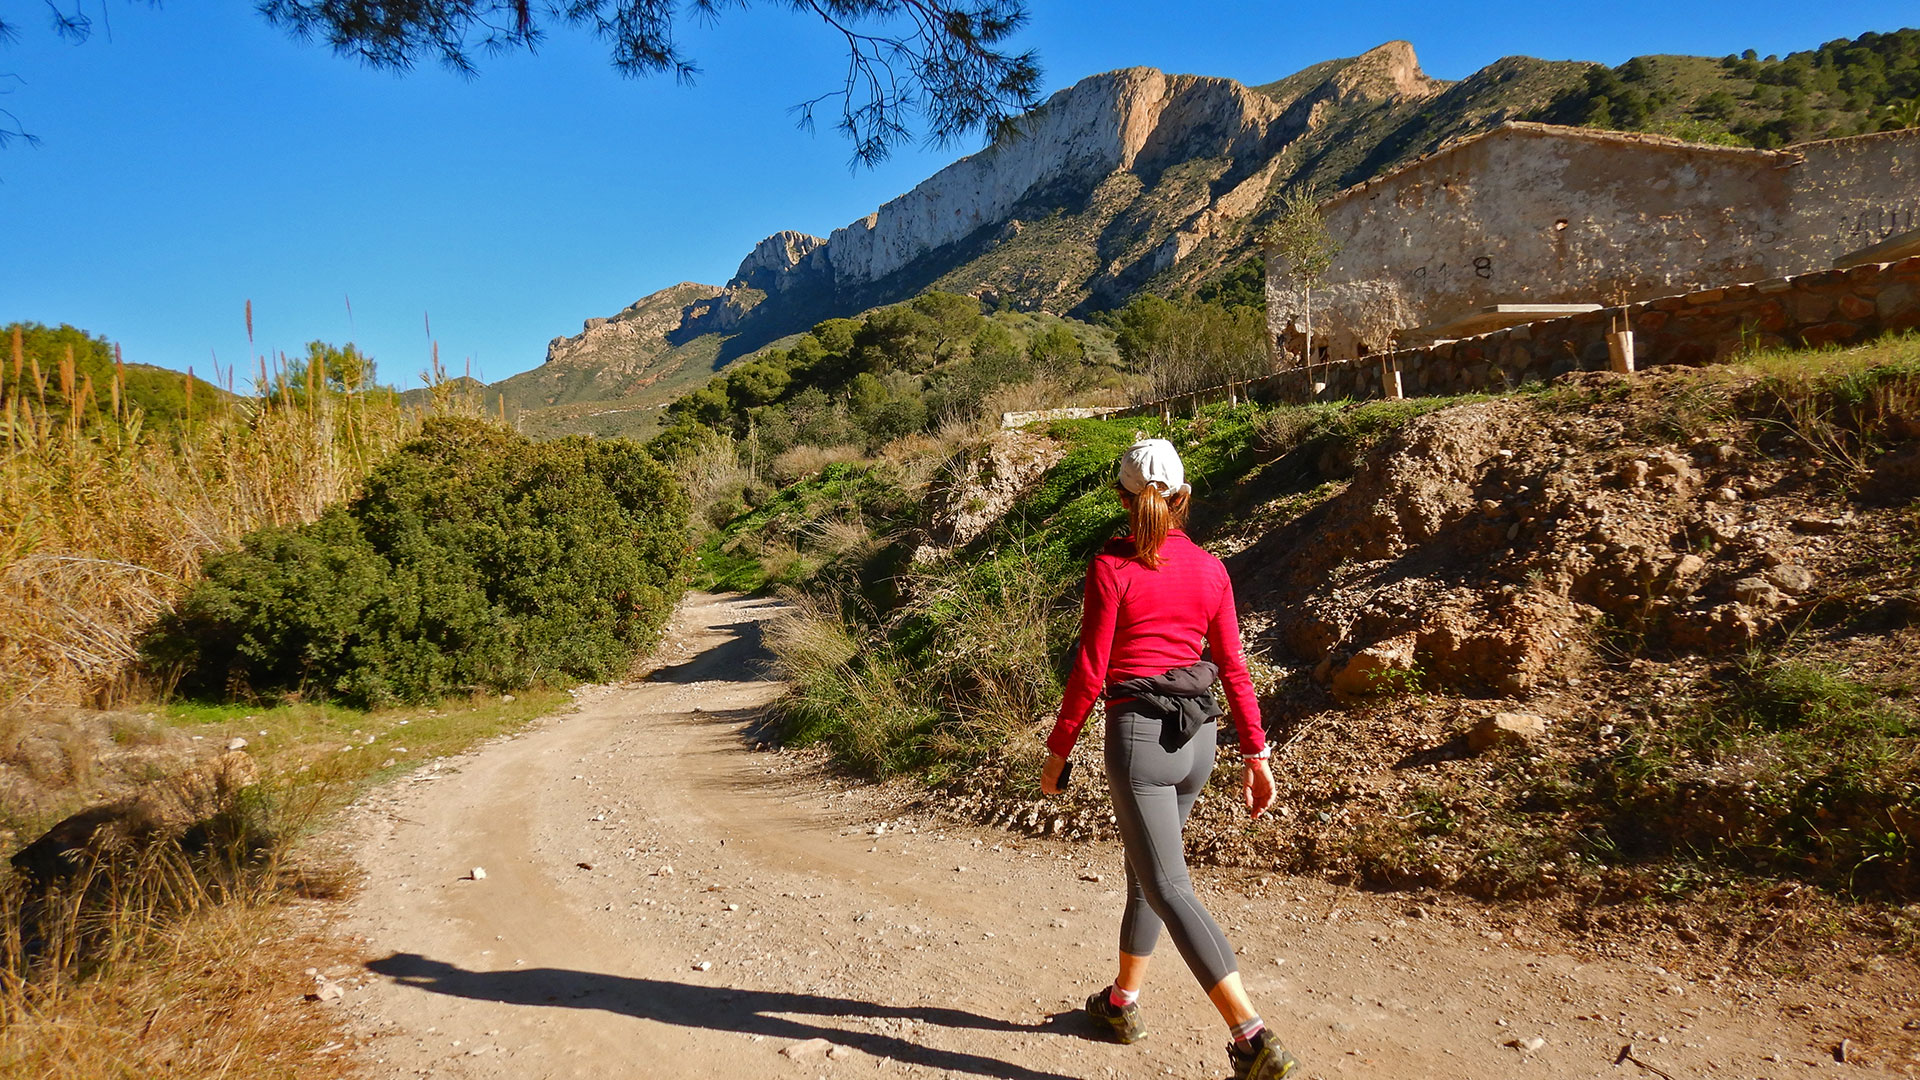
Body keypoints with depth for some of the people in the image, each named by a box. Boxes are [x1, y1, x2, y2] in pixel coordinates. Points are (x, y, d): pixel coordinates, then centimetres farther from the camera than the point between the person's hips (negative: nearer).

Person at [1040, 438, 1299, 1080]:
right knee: (1145, 870, 23)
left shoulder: (1111, 567, -10)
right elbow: (1233, 667, 5)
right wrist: (1256, 755, 10)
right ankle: (1123, 1003, 37)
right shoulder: (1209, 569, 4)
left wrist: (1056, 752, -1)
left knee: (1169, 889, -3)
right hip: (1199, 737, 6)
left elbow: (1089, 672, -10)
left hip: (1138, 734, -6)